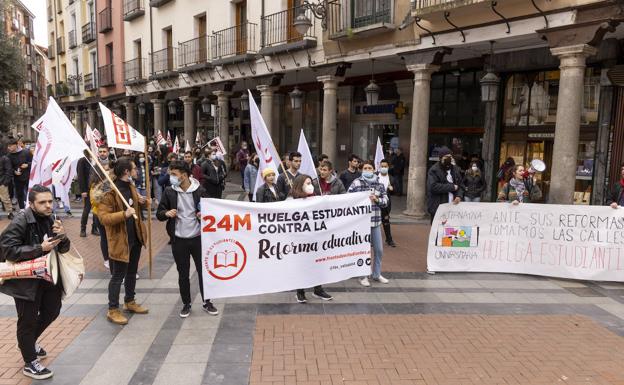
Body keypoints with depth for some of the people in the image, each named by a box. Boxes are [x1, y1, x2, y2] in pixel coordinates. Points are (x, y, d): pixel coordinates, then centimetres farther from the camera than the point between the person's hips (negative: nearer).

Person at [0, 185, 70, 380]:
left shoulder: (49, 219, 1)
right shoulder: (20, 221, -19)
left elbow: (64, 249, 4)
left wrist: (62, 237, -18)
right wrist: (40, 248, -30)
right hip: (25, 279, -7)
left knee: (52, 311, 19)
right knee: (28, 320, 5)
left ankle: (28, 342, 45)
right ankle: (30, 364, 21)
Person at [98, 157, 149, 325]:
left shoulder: (131, 187, 7)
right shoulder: (110, 192, -20)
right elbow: (103, 217, -25)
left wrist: (141, 202, 4)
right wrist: (124, 214, -37)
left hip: (135, 237, 8)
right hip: (120, 240, -8)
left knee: (132, 272, 20)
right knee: (118, 276, 3)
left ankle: (129, 302, 36)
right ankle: (112, 310, 16)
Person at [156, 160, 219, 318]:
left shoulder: (200, 191, -6)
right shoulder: (169, 192, -3)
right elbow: (159, 214, 1)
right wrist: (166, 213, -22)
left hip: (198, 238, 0)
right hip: (179, 240, 1)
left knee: (203, 271, 9)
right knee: (183, 274, 11)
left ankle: (207, 302, 25)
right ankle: (186, 304, 26)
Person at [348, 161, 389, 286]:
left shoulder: (379, 184, 6)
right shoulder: (356, 183, -6)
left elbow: (385, 201, 7)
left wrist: (376, 199, -11)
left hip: (376, 221, 4)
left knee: (379, 249, 11)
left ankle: (377, 274, 30)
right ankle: (363, 276, 21)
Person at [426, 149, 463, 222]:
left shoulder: (456, 170, 15)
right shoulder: (434, 170, -5)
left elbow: (460, 185, 16)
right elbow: (433, 187, -18)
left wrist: (459, 196, -6)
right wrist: (452, 187, -12)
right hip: (437, 208, -5)